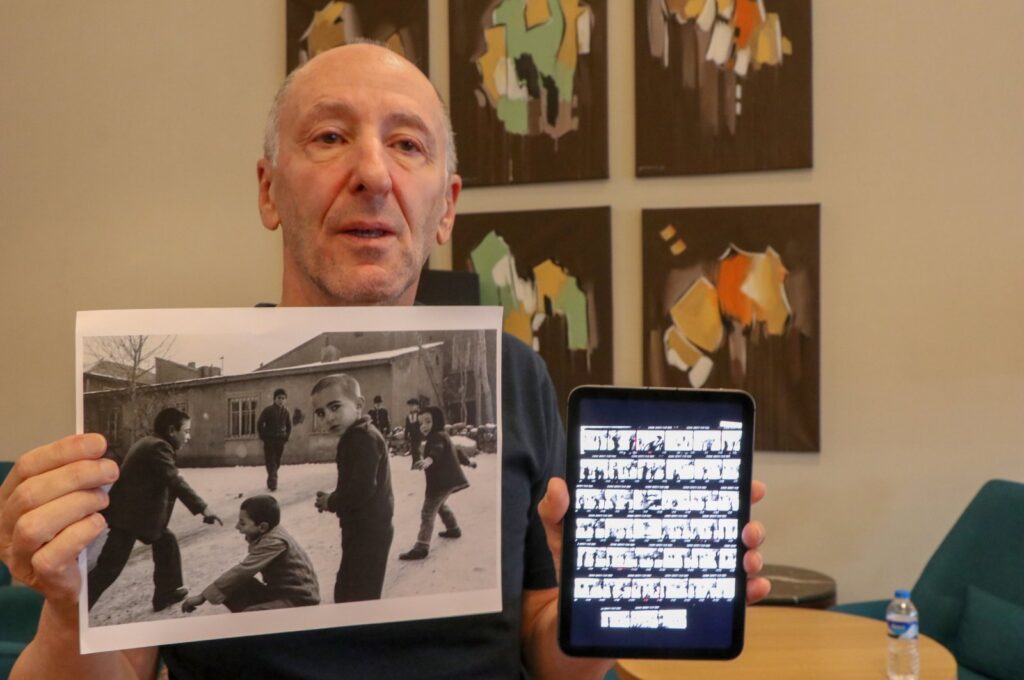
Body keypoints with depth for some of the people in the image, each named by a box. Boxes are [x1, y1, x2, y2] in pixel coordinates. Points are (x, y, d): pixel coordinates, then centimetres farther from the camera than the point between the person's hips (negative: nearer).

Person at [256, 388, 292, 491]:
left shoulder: (285, 412, 5)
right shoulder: (268, 410, -7)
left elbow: (289, 426, 18)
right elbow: (259, 423, -5)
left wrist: (286, 437, 8)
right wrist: (263, 437, -7)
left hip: (281, 440, 4)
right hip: (269, 440, -4)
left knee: (277, 463, 8)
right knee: (270, 462, -11)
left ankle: (271, 482, 20)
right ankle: (273, 482, -19)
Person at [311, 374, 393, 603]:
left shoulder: (363, 437, -19)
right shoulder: (357, 437, 14)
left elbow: (362, 489, -28)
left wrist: (332, 503, -11)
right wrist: (333, 500, 1)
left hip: (367, 531, -11)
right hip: (365, 530, 11)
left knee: (359, 598, -8)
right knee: (345, 593, 20)